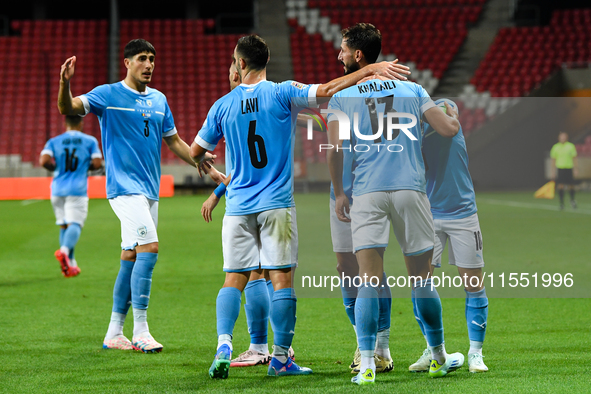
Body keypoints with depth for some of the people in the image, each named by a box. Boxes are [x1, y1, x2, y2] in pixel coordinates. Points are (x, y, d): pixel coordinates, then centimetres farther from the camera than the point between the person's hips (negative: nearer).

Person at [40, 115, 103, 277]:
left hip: (57, 189, 3)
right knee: (75, 223, -11)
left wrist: (55, 167, 12)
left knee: (64, 225, 12)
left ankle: (70, 263, 10)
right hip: (77, 189, -3)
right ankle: (64, 250, -40)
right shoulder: (90, 141, 5)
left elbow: (44, 160, -7)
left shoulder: (54, 141, 8)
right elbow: (97, 163, -4)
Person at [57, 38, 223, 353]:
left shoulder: (159, 100, 15)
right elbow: (67, 108, -14)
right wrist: (65, 82, -34)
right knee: (149, 248, -19)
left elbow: (174, 141, 23)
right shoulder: (108, 95, -3)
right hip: (124, 185, -7)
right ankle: (140, 331, -16)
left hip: (150, 188, 7)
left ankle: (114, 333, 15)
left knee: (131, 258, 8)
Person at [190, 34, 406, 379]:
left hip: (238, 205, 2)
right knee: (282, 278, 0)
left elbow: (196, 153, 13)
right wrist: (370, 69, -9)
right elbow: (326, 90, -14)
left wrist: (207, 165, 36)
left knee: (234, 279, 5)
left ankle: (224, 343, -13)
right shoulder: (281, 93, -3)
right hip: (276, 204, -2)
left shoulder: (223, 106, 5)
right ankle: (281, 357, -1)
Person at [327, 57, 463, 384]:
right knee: (422, 280, 11)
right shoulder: (412, 90, 12)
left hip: (366, 194, 0)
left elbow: (335, 150, -1)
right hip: (409, 189, 1)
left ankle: (367, 365, -12)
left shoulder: (342, 97, 10)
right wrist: (453, 114, 31)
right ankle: (439, 358, 22)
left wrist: (338, 193, 11)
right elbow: (448, 130, 8)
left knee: (369, 282, -3)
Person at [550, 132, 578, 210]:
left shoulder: (571, 146, 2)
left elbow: (574, 158, 5)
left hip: (569, 168, 0)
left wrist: (576, 169, 0)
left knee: (571, 186, 2)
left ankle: (572, 200, 27)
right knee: (560, 186, -8)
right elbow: (553, 160, 7)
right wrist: (553, 172, 4)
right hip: (560, 168, 0)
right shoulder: (555, 147, 3)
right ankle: (562, 203, 0)